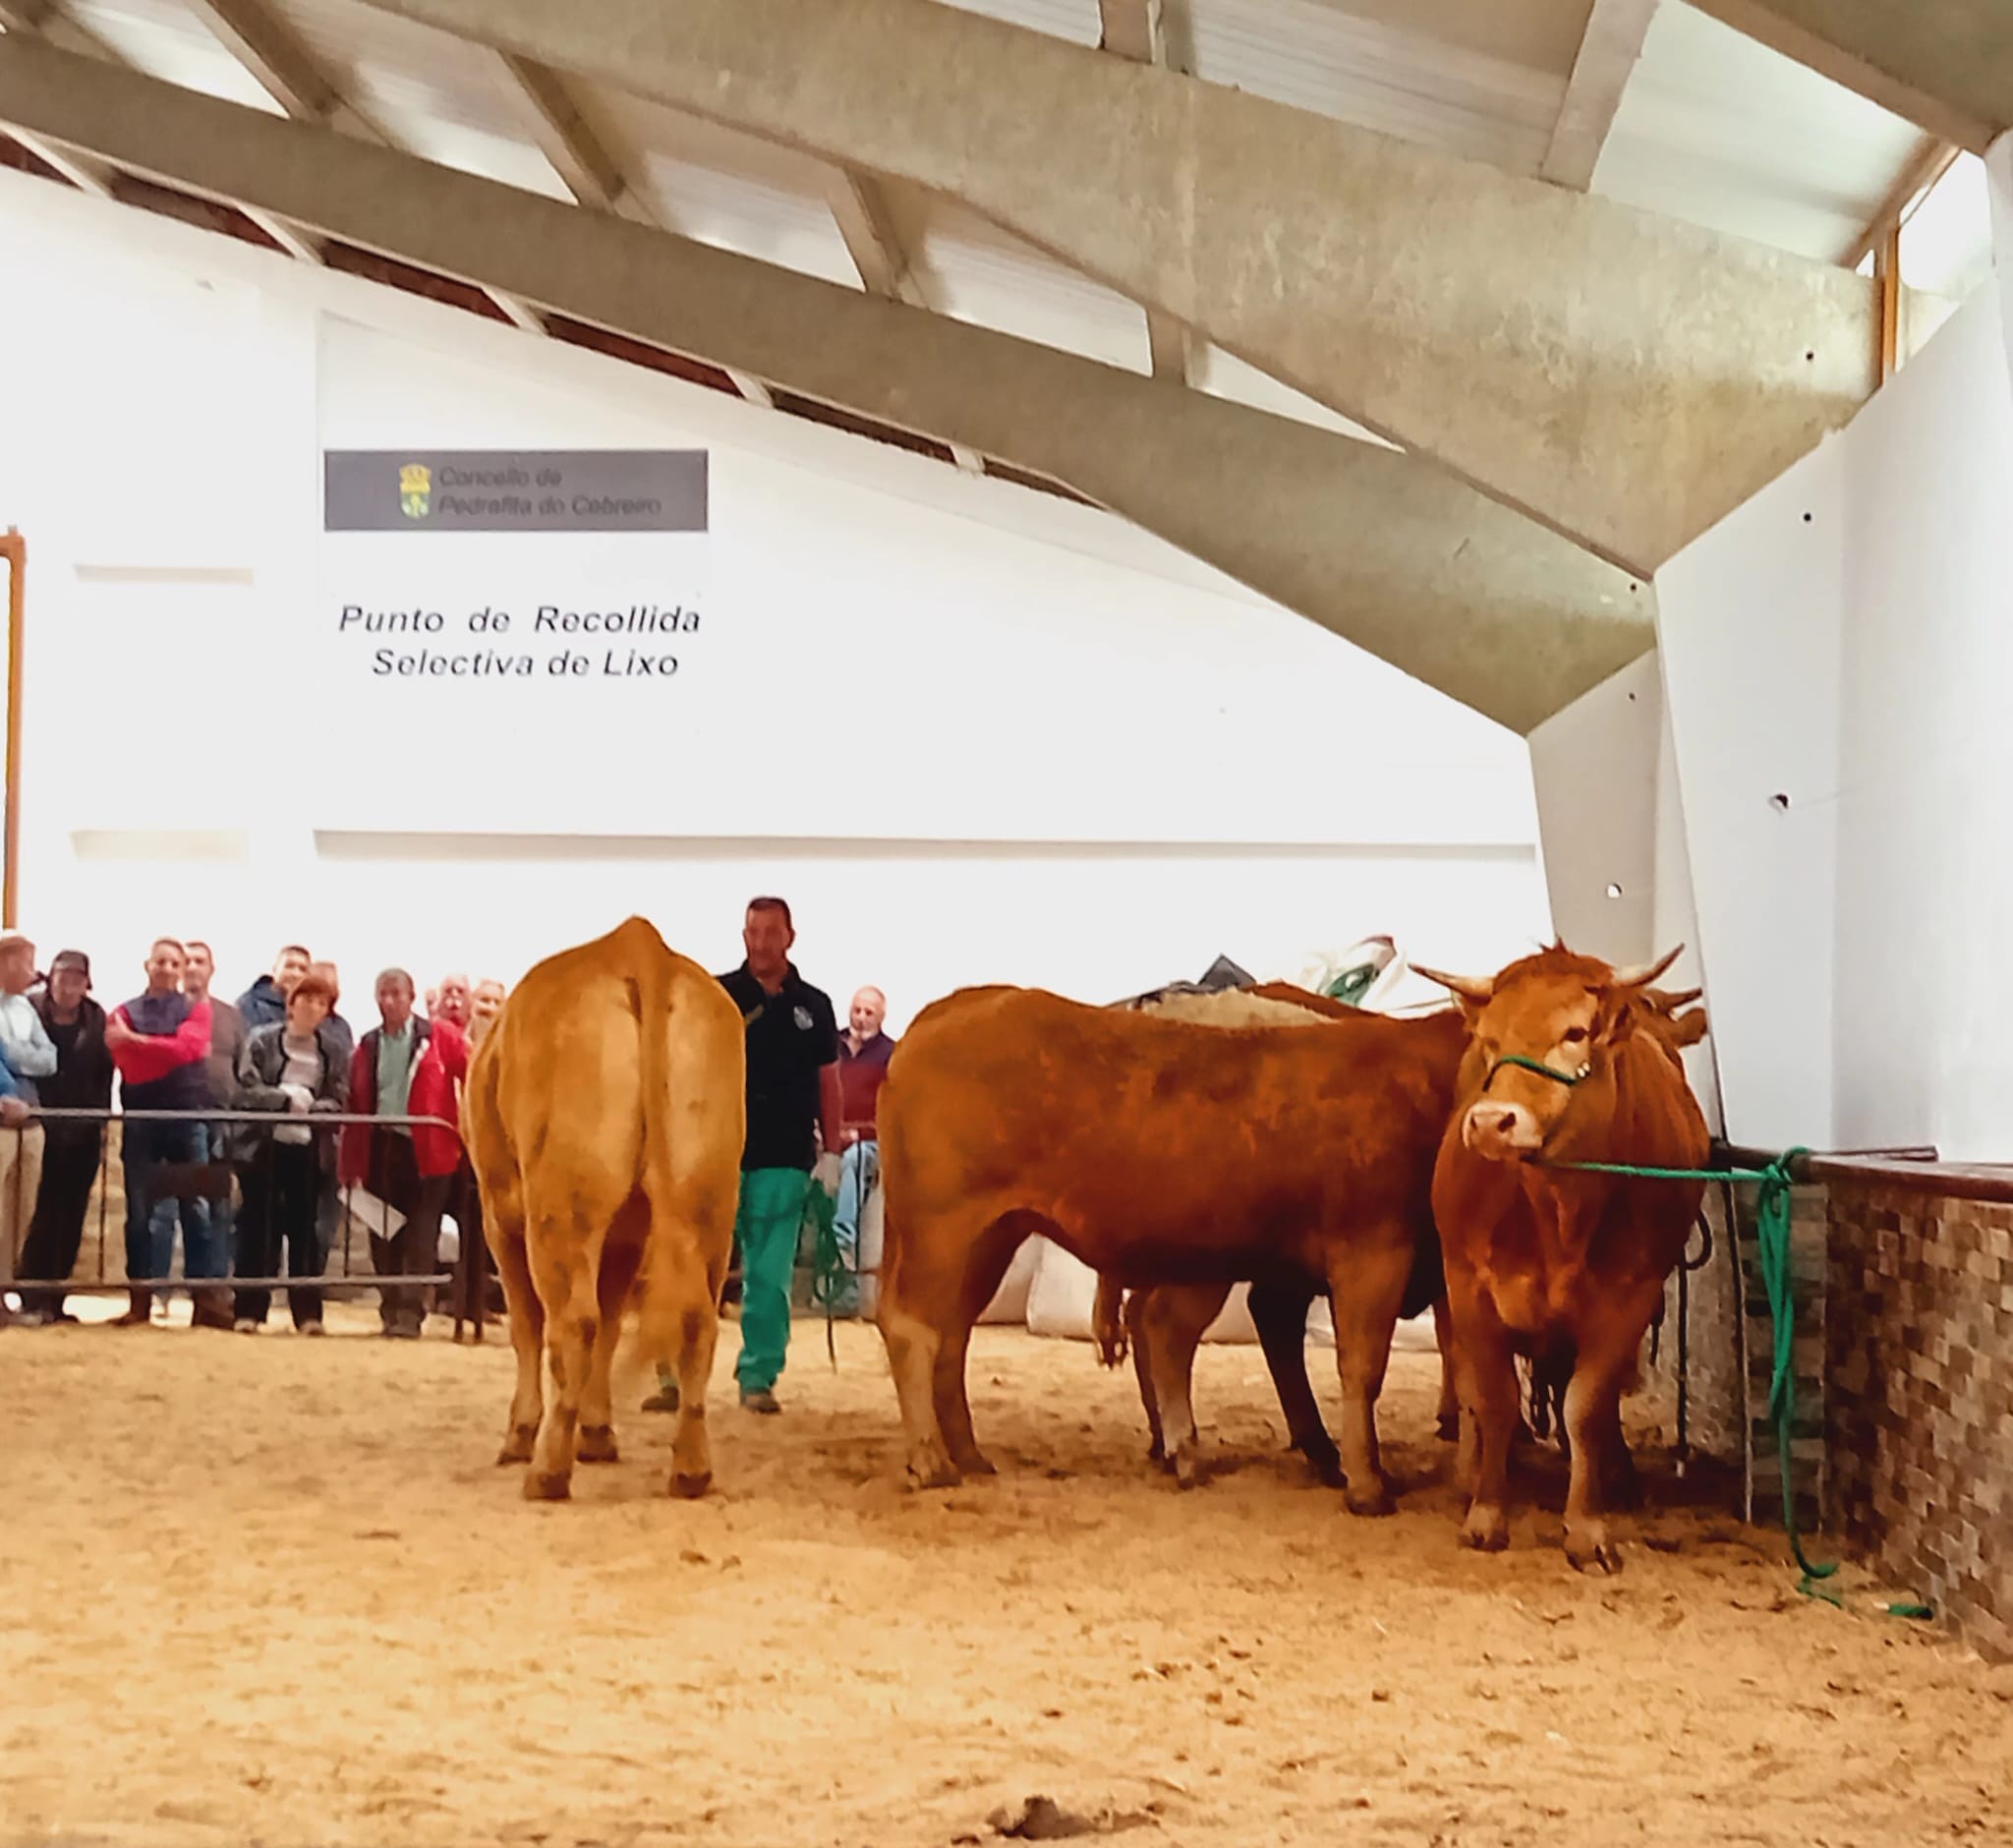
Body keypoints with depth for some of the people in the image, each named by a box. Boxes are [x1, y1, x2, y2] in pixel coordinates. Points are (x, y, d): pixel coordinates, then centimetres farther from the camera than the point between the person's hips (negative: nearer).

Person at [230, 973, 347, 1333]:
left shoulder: (332, 1050, 7)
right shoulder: (262, 1041, 1)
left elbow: (339, 1101, 1)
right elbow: (246, 1091, -7)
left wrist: (310, 1107, -16)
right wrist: (286, 1098, -18)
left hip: (309, 1148, 2)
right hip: (263, 1144, -2)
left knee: (304, 1227, 4)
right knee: (259, 1226, 1)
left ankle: (308, 1311, 8)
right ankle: (250, 1309, 6)